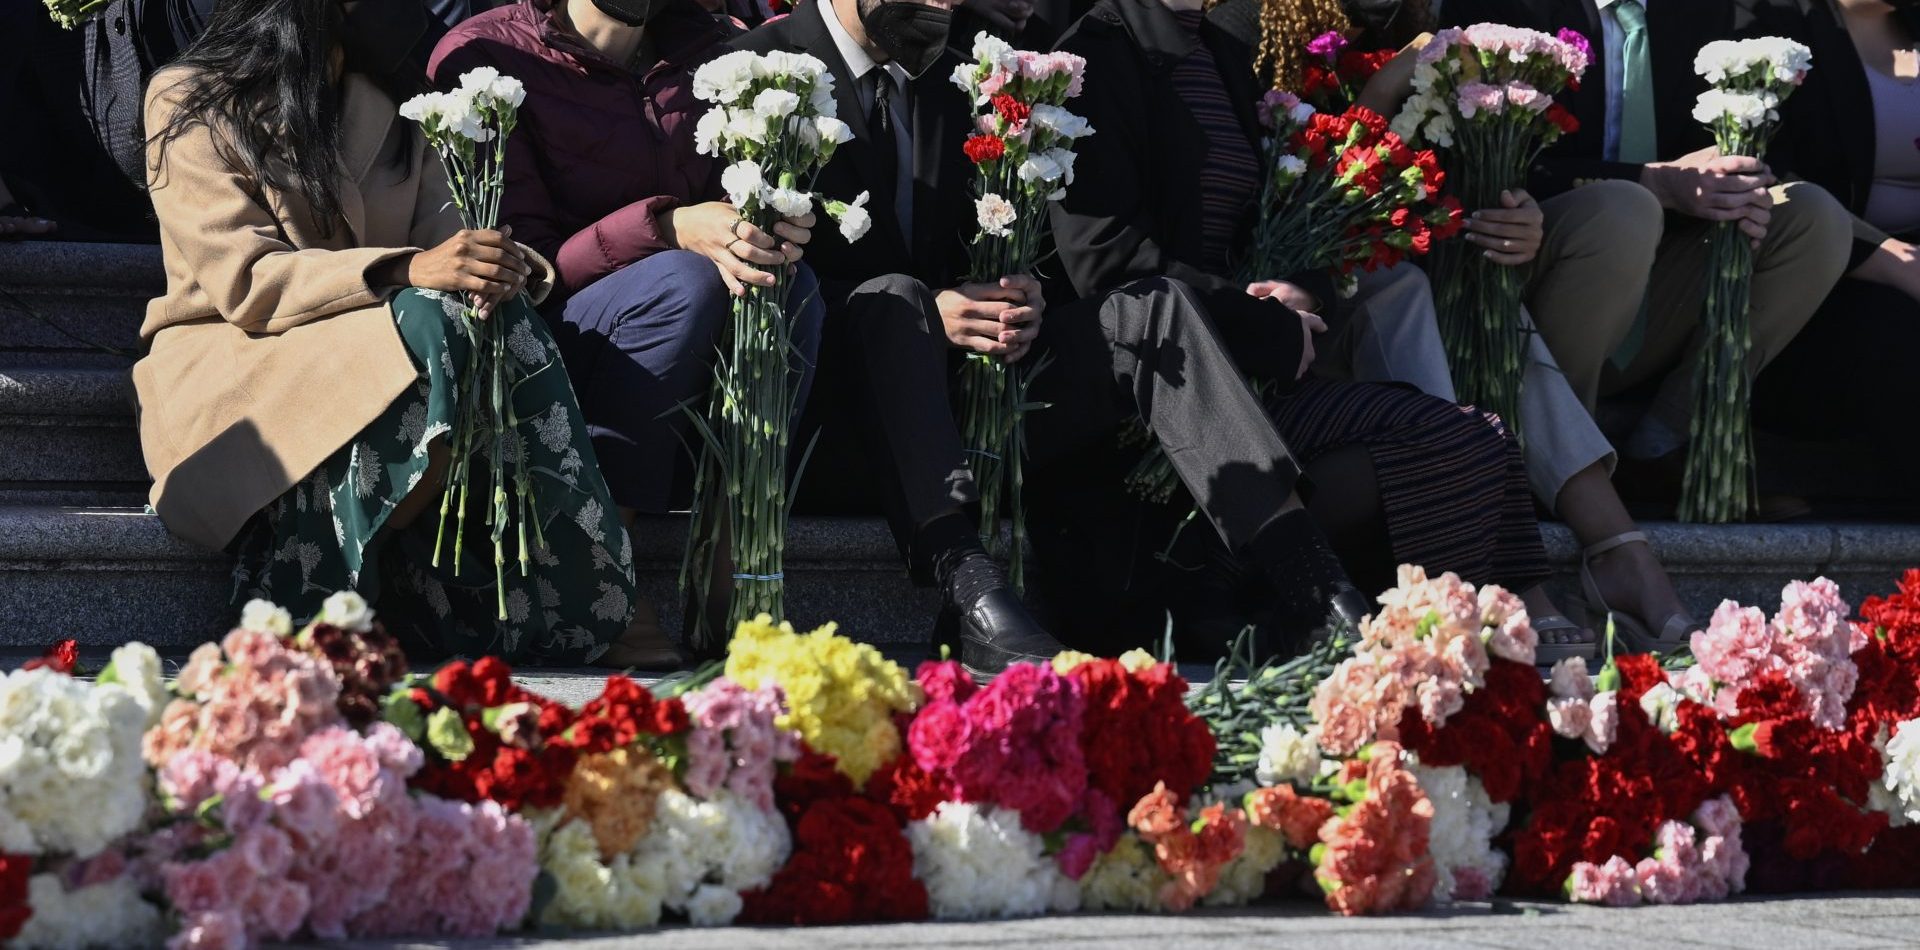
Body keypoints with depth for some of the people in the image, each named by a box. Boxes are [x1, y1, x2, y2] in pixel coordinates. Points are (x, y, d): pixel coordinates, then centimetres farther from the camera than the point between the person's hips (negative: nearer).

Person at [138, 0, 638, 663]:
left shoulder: (394, 105, 16)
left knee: (507, 326, -27)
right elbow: (243, 283, -16)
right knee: (426, 328, -35)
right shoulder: (191, 104, -4)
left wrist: (495, 265, -21)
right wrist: (405, 272, -29)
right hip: (231, 368, -5)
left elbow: (444, 227, 6)